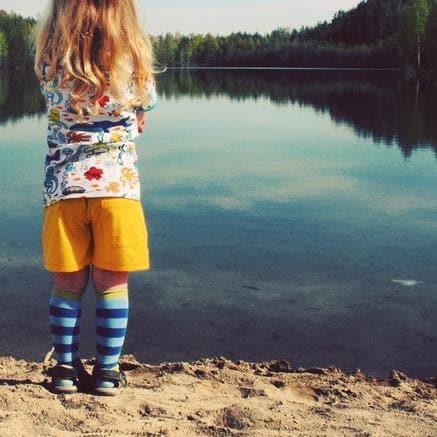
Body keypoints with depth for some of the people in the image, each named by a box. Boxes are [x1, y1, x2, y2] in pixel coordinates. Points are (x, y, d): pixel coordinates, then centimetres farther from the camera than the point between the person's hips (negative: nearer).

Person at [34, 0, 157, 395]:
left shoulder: (50, 57, -4)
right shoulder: (133, 56, -7)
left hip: (64, 185, 2)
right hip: (117, 186, -1)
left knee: (67, 283, 12)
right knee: (112, 283, 9)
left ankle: (66, 368, 19)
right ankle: (107, 371, 16)